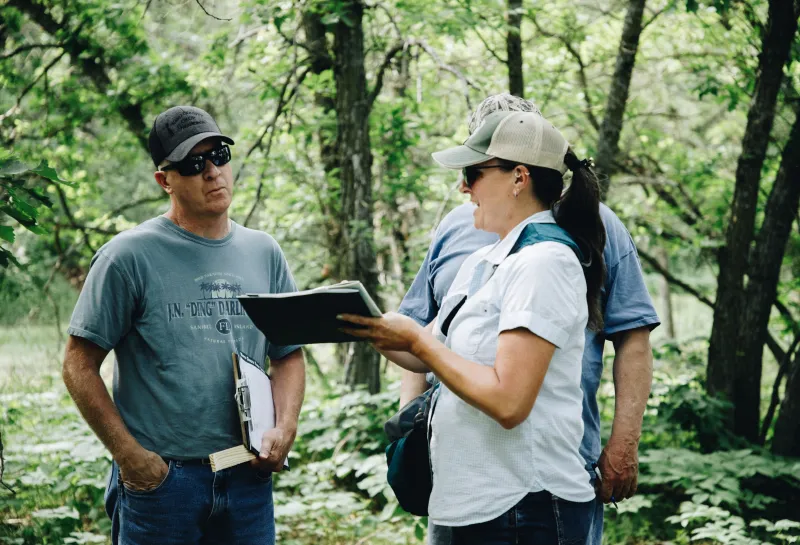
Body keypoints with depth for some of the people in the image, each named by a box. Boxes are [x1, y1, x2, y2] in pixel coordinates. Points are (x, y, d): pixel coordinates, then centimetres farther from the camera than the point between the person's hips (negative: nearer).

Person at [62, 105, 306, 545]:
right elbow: (80, 365, -5)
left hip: (248, 476, 4)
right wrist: (129, 454, -10)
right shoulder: (130, 256, -5)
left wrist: (284, 429, -1)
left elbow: (288, 355, 15)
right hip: (159, 476, -4)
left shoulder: (264, 253, 9)